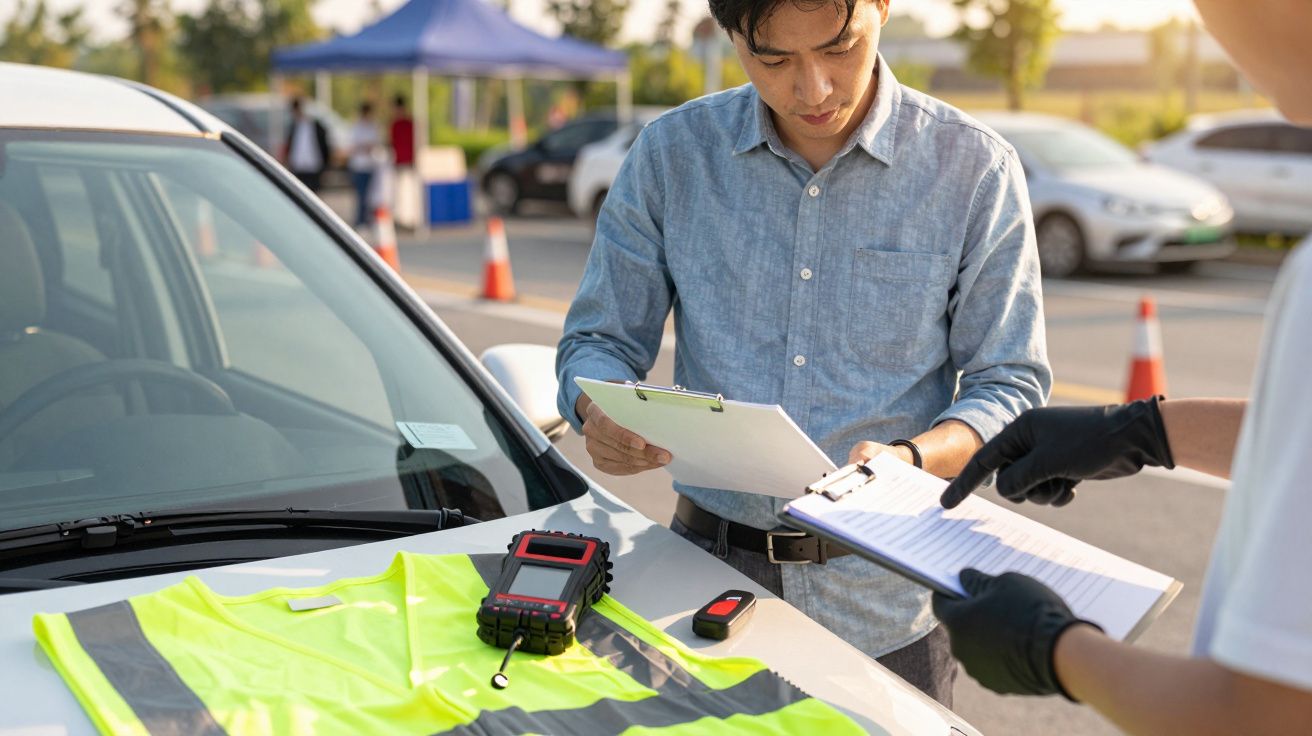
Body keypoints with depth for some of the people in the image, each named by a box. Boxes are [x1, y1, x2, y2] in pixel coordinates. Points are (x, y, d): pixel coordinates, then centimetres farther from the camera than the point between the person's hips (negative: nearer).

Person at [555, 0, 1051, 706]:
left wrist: (912, 459, -23)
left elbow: (1010, 385, -3)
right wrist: (602, 415, -19)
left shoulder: (975, 169, -6)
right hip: (709, 573, 2)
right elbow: (598, 340, 4)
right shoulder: (670, 154, -1)